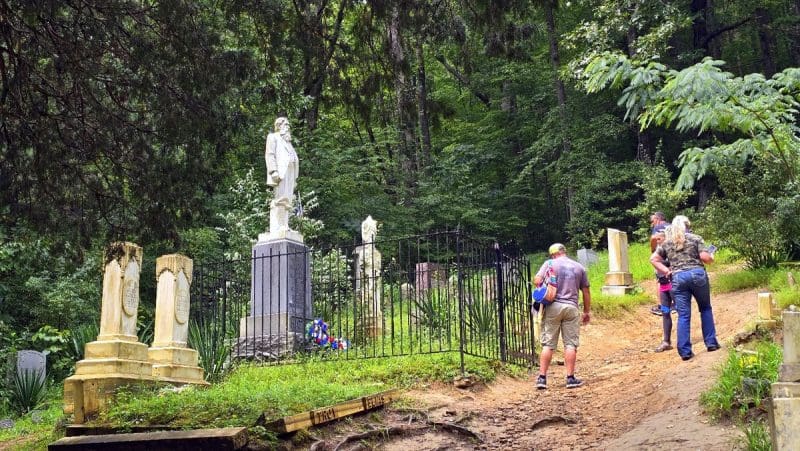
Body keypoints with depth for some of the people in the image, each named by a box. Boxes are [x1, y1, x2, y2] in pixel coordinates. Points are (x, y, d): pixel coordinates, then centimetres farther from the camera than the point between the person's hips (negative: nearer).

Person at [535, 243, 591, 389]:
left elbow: (537, 281, -8)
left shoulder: (549, 264, 3)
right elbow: (586, 291, 14)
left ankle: (542, 378, 2)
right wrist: (586, 312, 21)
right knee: (570, 344, 5)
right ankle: (571, 378, 4)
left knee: (548, 344, 3)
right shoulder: (579, 267, 12)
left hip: (553, 307, -1)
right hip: (571, 308, 1)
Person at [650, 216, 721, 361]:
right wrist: (712, 257, 17)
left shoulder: (666, 242, 13)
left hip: (678, 278, 2)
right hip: (697, 274, -1)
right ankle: (711, 343, 18)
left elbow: (653, 259, 11)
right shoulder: (695, 238, 5)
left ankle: (685, 351, 1)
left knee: (683, 315, 3)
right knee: (705, 308, 18)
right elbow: (705, 257, -3)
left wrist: (666, 270, 9)